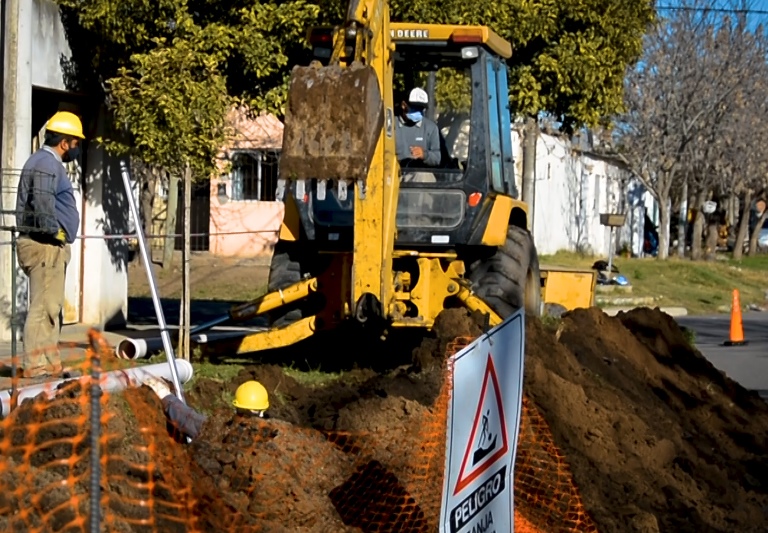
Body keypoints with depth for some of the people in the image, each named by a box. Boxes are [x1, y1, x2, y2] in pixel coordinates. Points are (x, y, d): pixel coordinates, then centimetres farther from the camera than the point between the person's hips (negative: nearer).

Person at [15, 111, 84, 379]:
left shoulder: (43, 161, 19)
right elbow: (43, 205, -27)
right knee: (43, 306, -9)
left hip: (50, 246, 11)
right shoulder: (48, 164, -14)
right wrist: (55, 231, -14)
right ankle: (34, 364, -8)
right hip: (46, 245, -11)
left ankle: (49, 363, 18)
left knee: (50, 306, 13)